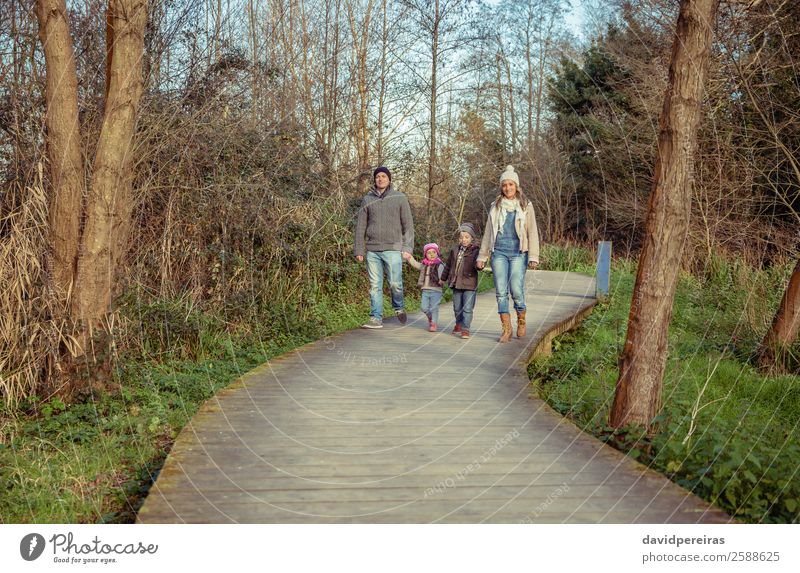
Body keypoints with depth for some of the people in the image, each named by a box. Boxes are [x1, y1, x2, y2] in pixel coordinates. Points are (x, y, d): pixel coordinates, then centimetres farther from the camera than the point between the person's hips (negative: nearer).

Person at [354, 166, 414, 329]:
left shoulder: (400, 198, 5)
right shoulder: (367, 199, 10)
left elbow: (408, 225, 3)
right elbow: (360, 226, 12)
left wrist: (407, 248, -6)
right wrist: (359, 250, 6)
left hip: (393, 249, -2)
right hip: (372, 250, 2)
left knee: (395, 283, -8)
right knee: (375, 285, 2)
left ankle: (398, 307, 20)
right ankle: (376, 319, 8)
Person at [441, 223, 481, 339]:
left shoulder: (475, 251, -6)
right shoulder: (455, 250, 8)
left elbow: (477, 264, -18)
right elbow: (448, 265, 20)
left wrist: (478, 264, -42)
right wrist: (443, 278, 27)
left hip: (469, 284, -5)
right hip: (456, 283, 5)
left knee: (467, 308, -6)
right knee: (457, 307, 17)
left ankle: (465, 329, -1)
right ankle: (459, 323, 38)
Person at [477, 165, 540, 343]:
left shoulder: (526, 206, 6)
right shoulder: (496, 207, 13)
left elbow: (532, 233, 3)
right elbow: (488, 233, 16)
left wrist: (533, 257, -5)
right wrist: (482, 256, 13)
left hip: (518, 252, -2)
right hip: (499, 252, 3)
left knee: (516, 289, -11)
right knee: (501, 291, -2)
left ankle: (521, 321, 14)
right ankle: (506, 329, 4)